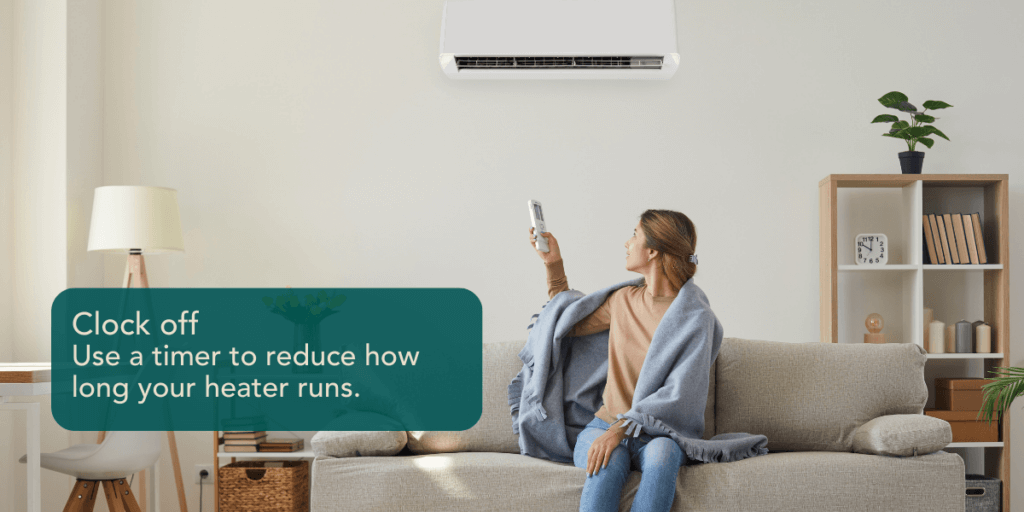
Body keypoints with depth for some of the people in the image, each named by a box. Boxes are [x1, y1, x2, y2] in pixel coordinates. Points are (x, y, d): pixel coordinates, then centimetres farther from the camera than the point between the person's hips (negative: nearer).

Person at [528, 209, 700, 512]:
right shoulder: (623, 299, 12)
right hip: (605, 426, 3)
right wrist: (553, 264, 24)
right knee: (609, 464, -34)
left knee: (661, 454, -39)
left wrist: (621, 430, -25)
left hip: (658, 433, -3)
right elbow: (569, 326, 30)